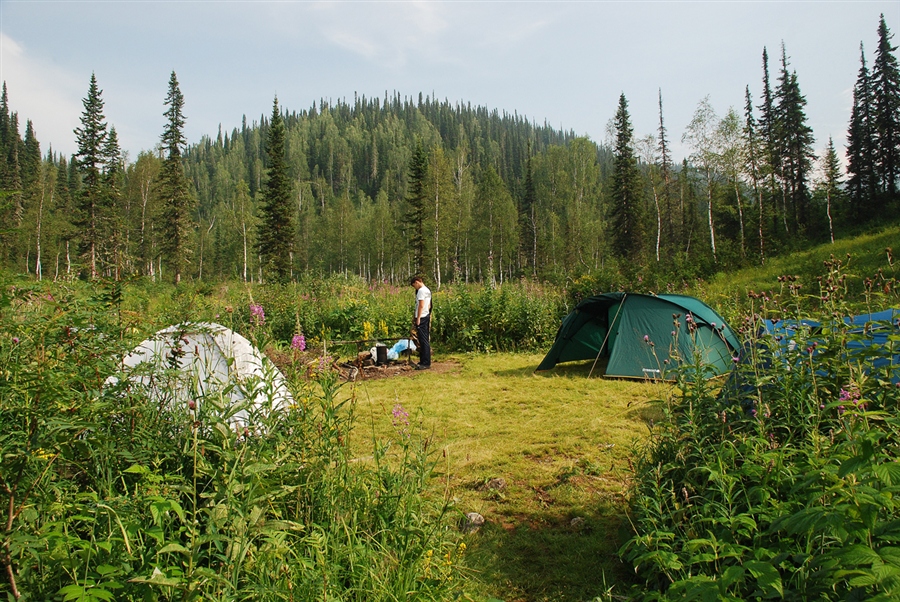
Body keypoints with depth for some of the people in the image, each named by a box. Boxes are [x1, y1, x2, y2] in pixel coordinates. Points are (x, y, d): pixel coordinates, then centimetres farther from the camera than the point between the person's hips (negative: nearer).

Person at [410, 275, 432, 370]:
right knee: (425, 340, 12)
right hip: (426, 316, 10)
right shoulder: (427, 290, 17)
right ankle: (424, 361, 17)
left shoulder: (421, 290, -12)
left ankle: (426, 363, -7)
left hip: (421, 317, -10)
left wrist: (418, 318, -17)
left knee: (423, 341, -8)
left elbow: (421, 305, -18)